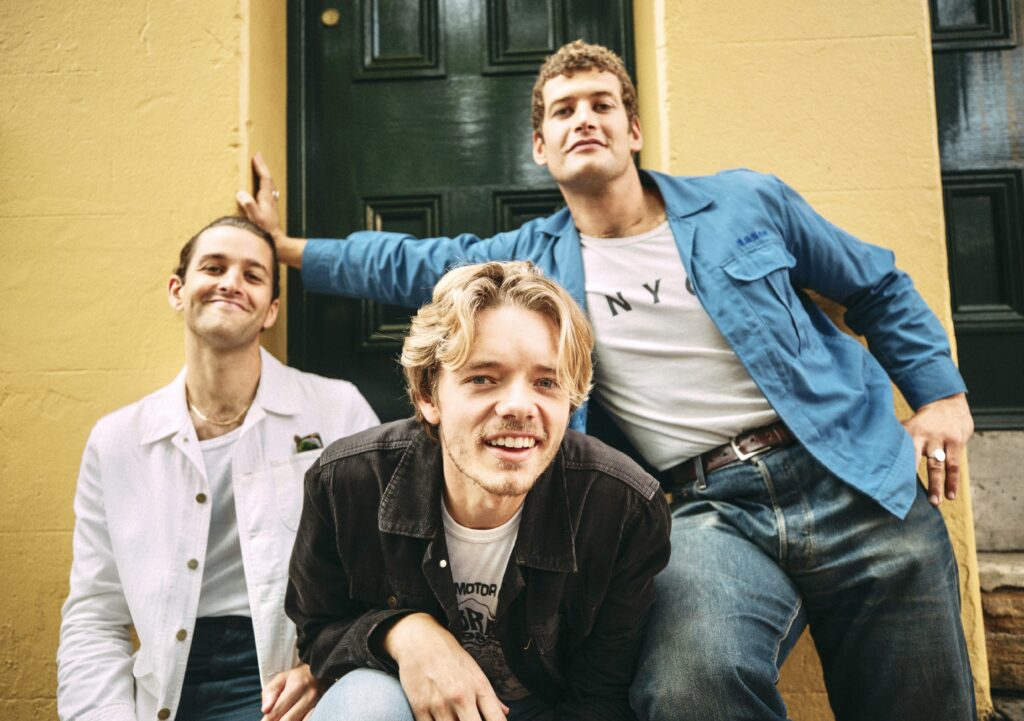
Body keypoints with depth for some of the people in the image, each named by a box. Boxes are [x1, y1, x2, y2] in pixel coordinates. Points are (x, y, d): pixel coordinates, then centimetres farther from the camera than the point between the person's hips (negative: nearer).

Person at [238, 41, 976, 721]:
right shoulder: (533, 260, 8)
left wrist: (942, 393, 8)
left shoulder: (749, 203, 6)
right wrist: (291, 247, 23)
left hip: (851, 481, 2)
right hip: (712, 509, -1)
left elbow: (881, 288, 16)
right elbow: (407, 264, 20)